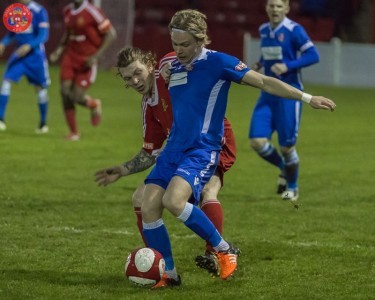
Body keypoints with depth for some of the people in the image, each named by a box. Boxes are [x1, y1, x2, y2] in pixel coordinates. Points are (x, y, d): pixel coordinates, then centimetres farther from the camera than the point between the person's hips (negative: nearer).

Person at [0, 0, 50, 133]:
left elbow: (43, 35, -14)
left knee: (40, 87, 6)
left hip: (35, 54, -5)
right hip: (19, 53, 5)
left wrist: (29, 46, -28)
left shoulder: (39, 11, -11)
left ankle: (43, 122, 22)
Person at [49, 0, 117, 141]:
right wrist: (59, 49, 6)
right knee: (65, 91, -7)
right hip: (71, 55, 6)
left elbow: (111, 34, -14)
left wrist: (96, 55, -19)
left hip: (87, 60, -6)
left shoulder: (92, 12, -16)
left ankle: (94, 104, 28)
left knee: (77, 96, -10)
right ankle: (73, 132, 8)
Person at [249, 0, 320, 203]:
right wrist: (260, 64, 7)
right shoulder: (264, 30, 9)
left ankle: (292, 188, 24)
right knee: (257, 141, -5)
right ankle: (283, 168, 24)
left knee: (287, 146, 0)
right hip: (268, 93, 6)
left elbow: (313, 56, -16)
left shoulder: (293, 30, -12)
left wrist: (287, 66, -24)